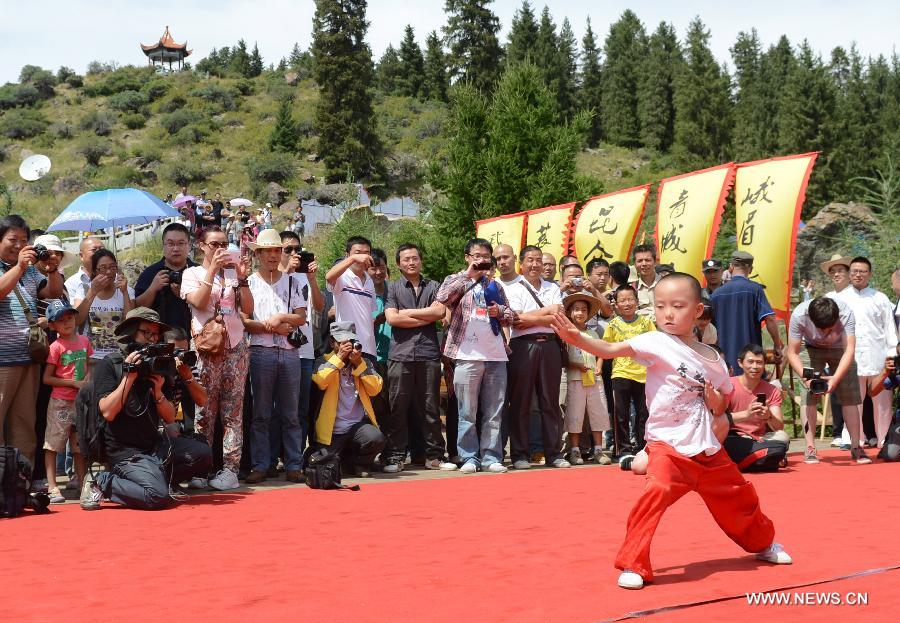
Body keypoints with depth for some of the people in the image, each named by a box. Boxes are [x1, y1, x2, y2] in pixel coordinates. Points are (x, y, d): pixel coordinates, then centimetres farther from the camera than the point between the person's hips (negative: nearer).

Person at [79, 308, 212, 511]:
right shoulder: (109, 365, -4)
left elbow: (170, 418, 7)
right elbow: (108, 412, -17)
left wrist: (158, 392, -11)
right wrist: (129, 377, -16)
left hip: (155, 443, 6)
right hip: (125, 450, -6)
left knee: (203, 454, -13)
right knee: (159, 497, -26)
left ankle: (155, 478, 2)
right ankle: (101, 483, -6)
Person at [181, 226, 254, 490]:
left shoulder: (233, 272, 14)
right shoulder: (192, 273, 8)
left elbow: (248, 309, 6)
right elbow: (199, 302, -10)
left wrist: (242, 279, -5)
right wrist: (213, 269, -13)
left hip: (235, 346, 2)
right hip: (206, 347, -2)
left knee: (233, 409, -2)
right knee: (204, 410, -5)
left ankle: (230, 468, -2)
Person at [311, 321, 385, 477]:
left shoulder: (364, 363, 10)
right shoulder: (324, 362, 2)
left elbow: (375, 389, -5)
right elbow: (320, 382, -19)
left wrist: (359, 364, -12)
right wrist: (339, 357, -18)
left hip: (359, 425, 1)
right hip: (332, 429, -1)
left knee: (377, 439, -29)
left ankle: (359, 463, 4)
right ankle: (345, 457, 29)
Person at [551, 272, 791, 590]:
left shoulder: (711, 357, 4)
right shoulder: (655, 342, -10)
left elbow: (720, 408, 14)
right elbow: (612, 349, -26)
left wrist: (714, 398, -10)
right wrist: (577, 338, -42)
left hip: (708, 449, 5)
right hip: (668, 445, -5)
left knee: (739, 495, 20)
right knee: (657, 491, -31)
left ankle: (763, 543, 51)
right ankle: (633, 565, -18)